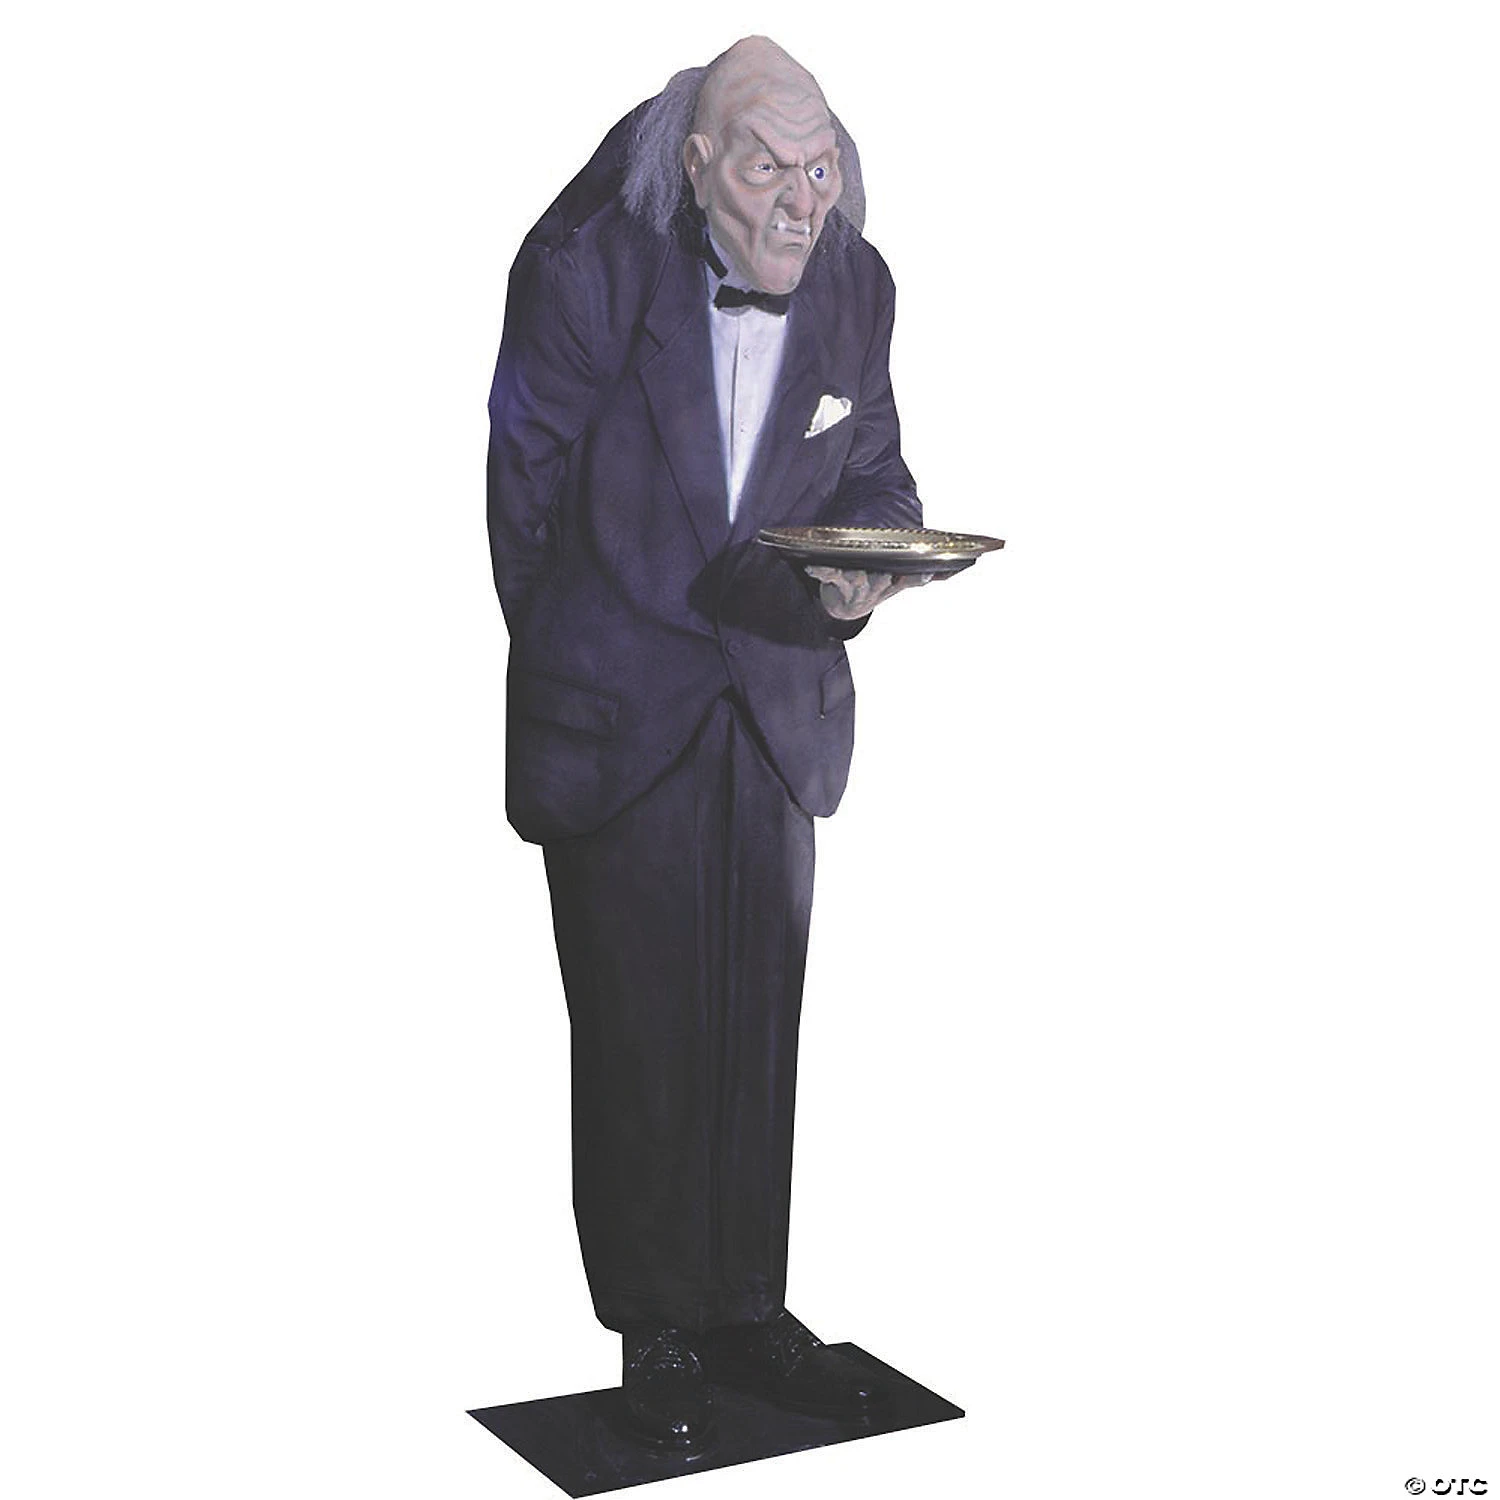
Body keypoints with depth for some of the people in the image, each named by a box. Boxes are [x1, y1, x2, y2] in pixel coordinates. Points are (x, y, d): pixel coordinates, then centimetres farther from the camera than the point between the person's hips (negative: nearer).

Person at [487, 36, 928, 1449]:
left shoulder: (857, 286, -1)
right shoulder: (587, 267, -13)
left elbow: (875, 479, 6)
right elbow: (529, 498, -6)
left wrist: (861, 573, -17)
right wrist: (582, 671, 1)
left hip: (777, 715, 4)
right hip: (617, 716, -4)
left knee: (761, 1027, 11)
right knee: (638, 1034, 5)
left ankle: (747, 1310, 29)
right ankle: (657, 1330, 23)